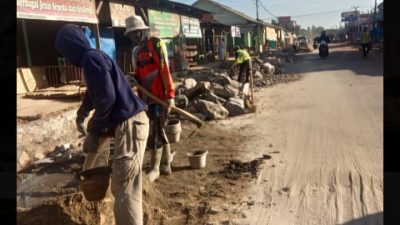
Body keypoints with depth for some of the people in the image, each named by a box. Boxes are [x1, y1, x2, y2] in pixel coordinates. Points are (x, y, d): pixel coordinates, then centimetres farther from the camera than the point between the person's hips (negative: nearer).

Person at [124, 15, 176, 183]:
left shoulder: (156, 45, -7)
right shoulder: (137, 51, 16)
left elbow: (165, 70, -14)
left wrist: (170, 95, -19)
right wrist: (133, 79, 0)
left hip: (160, 96, -8)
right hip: (147, 97, 8)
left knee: (155, 132, -5)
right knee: (159, 131, 15)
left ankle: (155, 169, 6)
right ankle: (165, 165, 28)